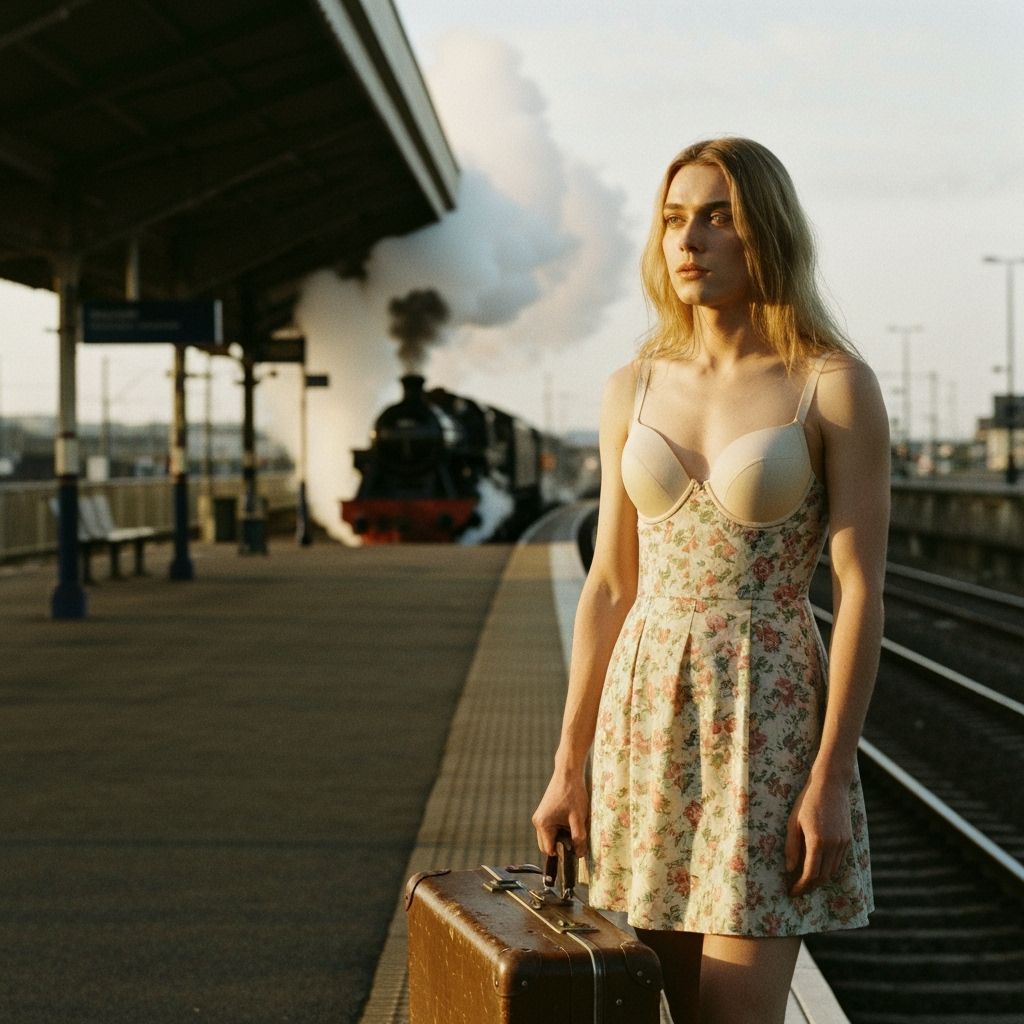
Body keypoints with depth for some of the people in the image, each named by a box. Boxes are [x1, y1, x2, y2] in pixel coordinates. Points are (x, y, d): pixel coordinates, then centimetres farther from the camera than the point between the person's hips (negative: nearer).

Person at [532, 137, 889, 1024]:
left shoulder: (837, 385, -8)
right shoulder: (633, 389, 6)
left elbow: (862, 589, -10)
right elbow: (610, 587, 8)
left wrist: (832, 778, -16)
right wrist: (568, 766, 6)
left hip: (767, 722, -5)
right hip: (652, 717, 5)